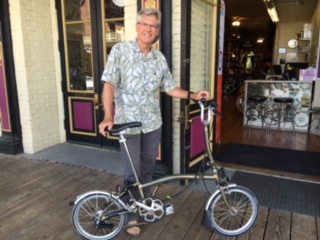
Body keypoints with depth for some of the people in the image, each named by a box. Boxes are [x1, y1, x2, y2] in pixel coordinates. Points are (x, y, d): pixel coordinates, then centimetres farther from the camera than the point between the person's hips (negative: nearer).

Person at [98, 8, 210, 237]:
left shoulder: (160, 58, 6)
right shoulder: (120, 50, -8)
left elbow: (170, 87, 11)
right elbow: (109, 85, -14)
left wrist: (193, 95, -2)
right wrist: (108, 117, -26)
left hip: (153, 123, 5)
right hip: (128, 123, -4)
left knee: (148, 168, 18)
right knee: (132, 172, 4)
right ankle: (131, 215, 27)